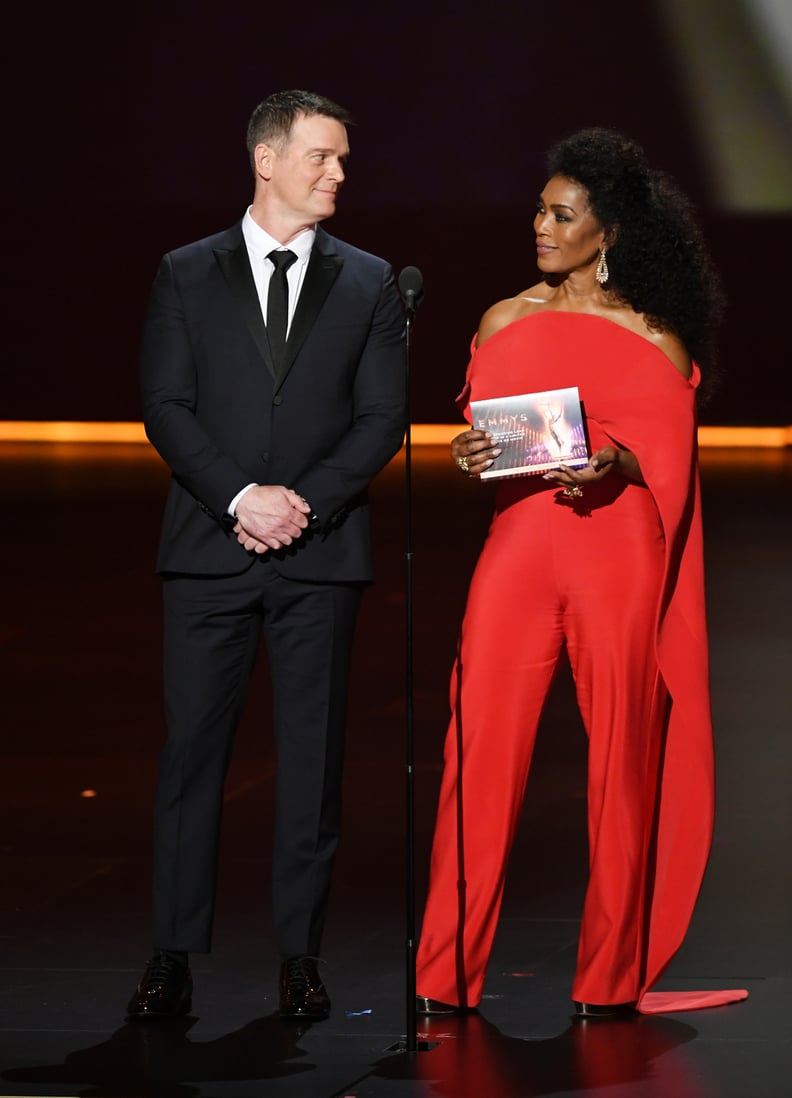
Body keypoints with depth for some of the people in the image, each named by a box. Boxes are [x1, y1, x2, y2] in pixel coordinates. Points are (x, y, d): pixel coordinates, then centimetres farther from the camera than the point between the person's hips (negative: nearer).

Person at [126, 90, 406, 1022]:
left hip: (321, 554, 1)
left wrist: (306, 500, -10)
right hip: (208, 548, -1)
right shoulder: (186, 275, 8)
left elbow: (383, 417, 4)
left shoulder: (368, 283, 10)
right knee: (192, 749, -2)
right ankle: (174, 955, 1)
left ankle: (300, 955, 7)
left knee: (313, 755, 2)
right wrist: (240, 497, -13)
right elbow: (165, 407, 0)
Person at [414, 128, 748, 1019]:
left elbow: (667, 458, 4)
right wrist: (467, 457, -7)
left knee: (620, 756, -1)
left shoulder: (654, 335, 6)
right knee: (479, 750, -6)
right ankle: (445, 978, -3)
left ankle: (611, 980, 9)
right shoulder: (508, 321, 13)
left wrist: (615, 466, -16)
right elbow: (478, 440, 16)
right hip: (518, 541, 2)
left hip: (618, 551, -2)